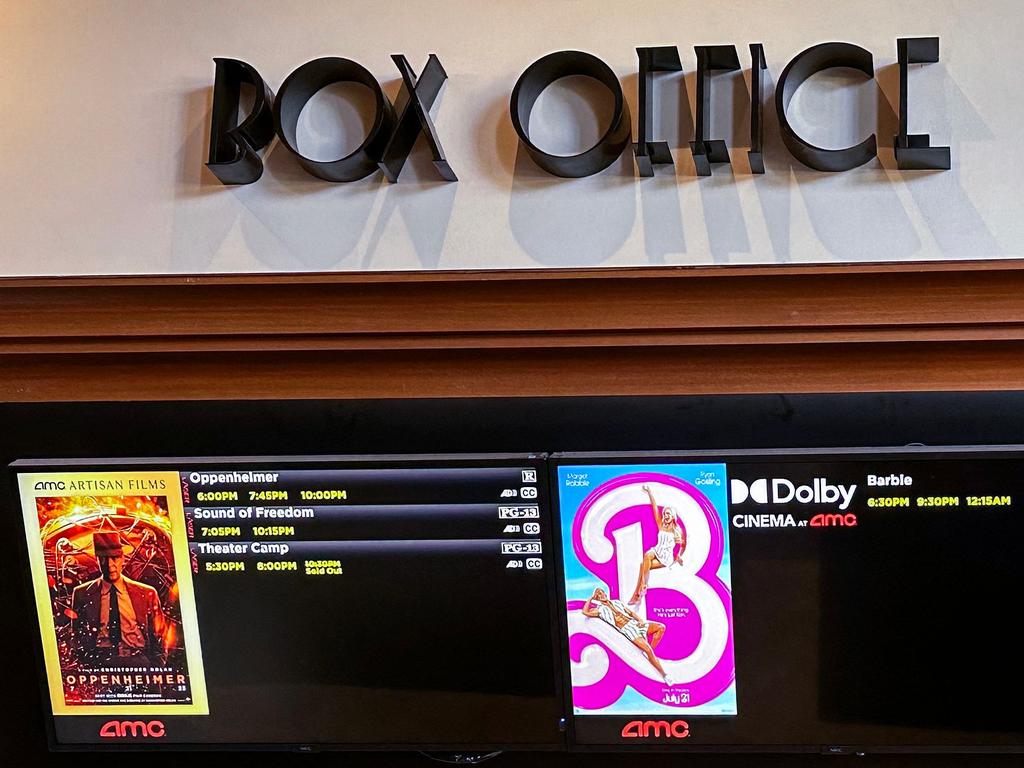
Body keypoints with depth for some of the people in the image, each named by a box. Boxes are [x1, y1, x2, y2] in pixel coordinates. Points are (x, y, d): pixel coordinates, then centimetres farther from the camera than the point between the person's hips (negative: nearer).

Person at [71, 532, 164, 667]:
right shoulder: (82, 594, 14)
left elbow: (156, 640, 14)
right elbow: (78, 639, 15)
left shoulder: (147, 594, 13)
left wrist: (156, 671, -5)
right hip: (98, 662, -1)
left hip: (138, 660, 1)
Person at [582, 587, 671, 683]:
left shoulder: (616, 602, 22)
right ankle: (663, 674, -18)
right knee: (648, 650, -24)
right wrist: (590, 599, 7)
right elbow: (585, 612, -7)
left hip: (635, 623, 6)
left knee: (661, 627, -12)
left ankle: (650, 650, -2)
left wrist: (640, 620, 1)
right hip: (627, 629, -6)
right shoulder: (600, 610, 8)